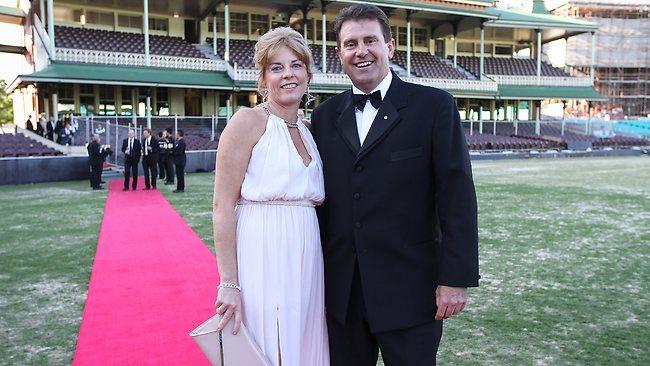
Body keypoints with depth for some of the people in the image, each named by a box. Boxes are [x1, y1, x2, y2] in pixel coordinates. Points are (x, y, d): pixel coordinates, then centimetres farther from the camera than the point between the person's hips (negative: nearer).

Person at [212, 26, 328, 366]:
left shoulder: (307, 131, 12)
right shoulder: (248, 121, -7)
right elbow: (223, 206, -12)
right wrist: (229, 284, -16)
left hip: (306, 262, 6)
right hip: (262, 260, -6)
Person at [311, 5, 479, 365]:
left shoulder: (433, 105, -4)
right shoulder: (325, 115, 8)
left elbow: (457, 196, -8)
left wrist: (456, 278, -12)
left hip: (409, 290, -3)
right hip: (341, 291, 4)